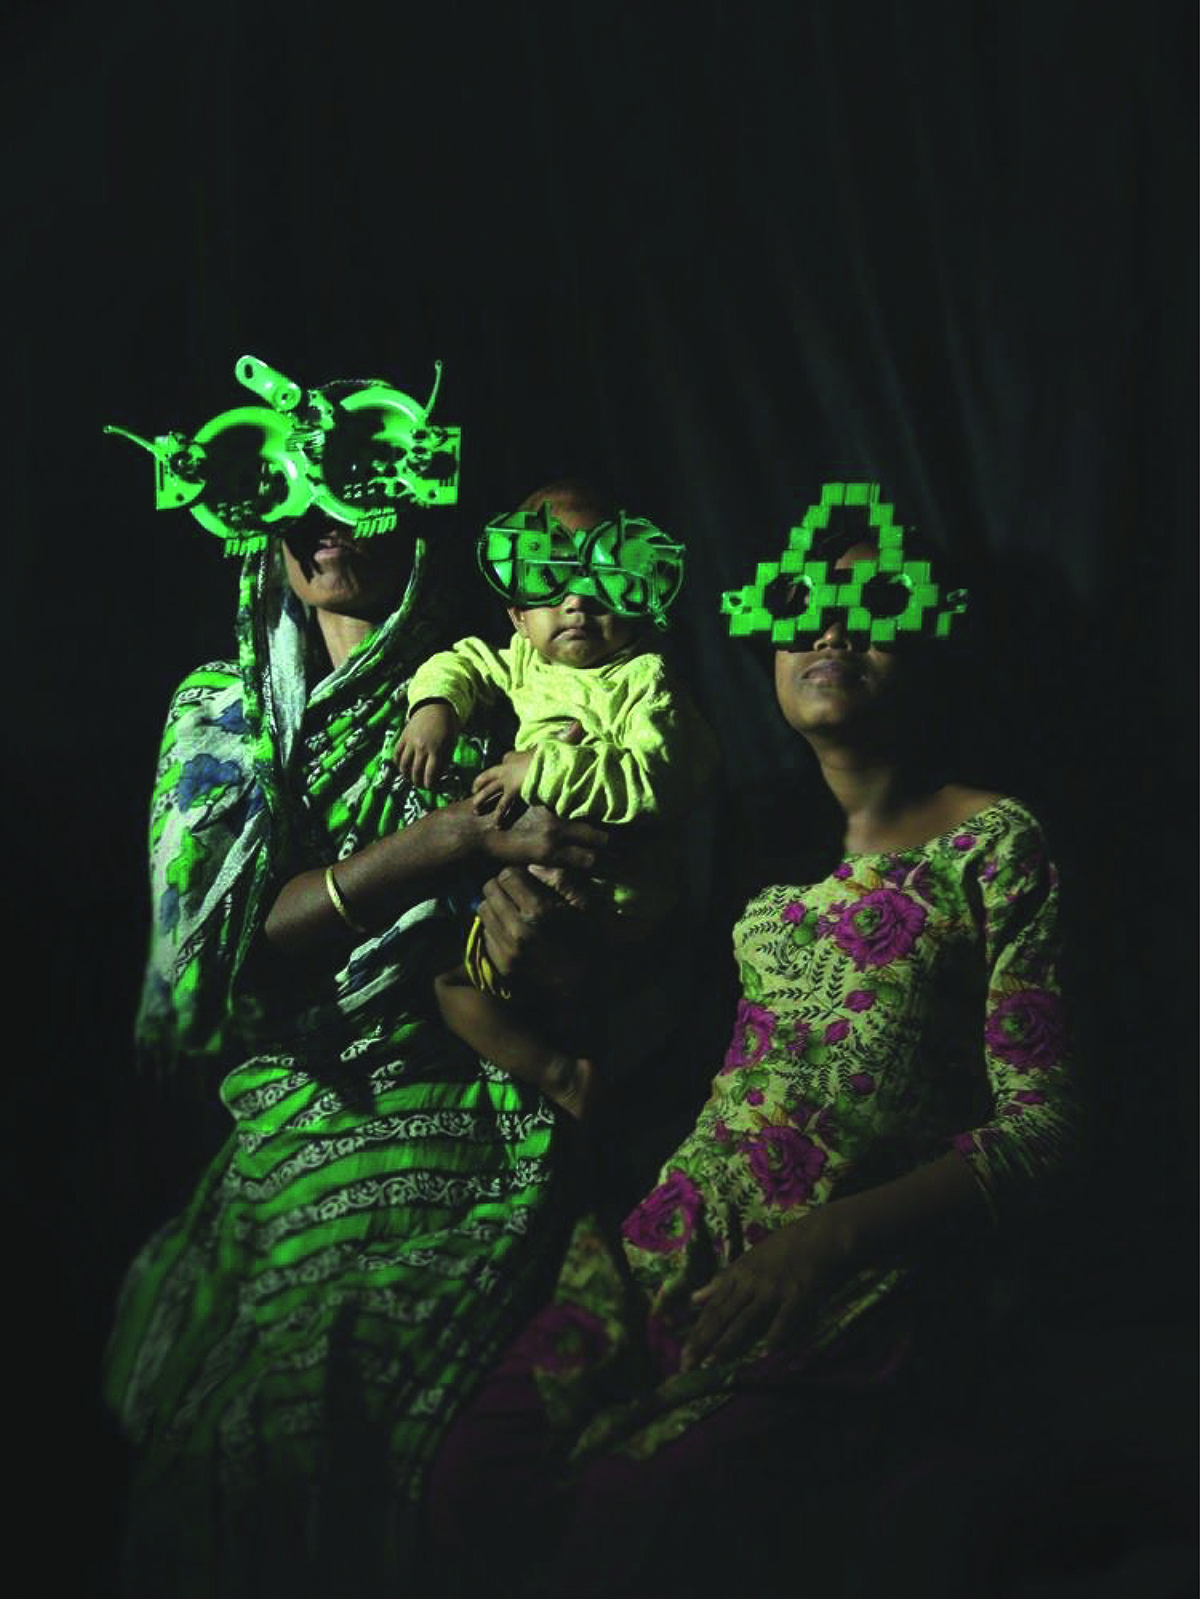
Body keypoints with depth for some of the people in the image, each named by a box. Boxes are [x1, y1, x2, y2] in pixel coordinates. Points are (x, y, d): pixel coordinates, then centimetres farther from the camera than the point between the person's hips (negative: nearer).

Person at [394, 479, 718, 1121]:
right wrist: (434, 705, -1)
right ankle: (559, 1075, 8)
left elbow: (655, 780, -27)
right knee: (451, 987, 12)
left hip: (615, 892, -8)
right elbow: (464, 663, 22)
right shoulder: (525, 663, 8)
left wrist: (547, 772, -32)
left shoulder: (643, 678, -14)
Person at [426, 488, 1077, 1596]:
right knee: (475, 1481, -16)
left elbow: (1041, 1128, -6)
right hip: (684, 1241, 4)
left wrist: (831, 1234, -16)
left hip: (864, 1285, -4)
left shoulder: (993, 843, -1)